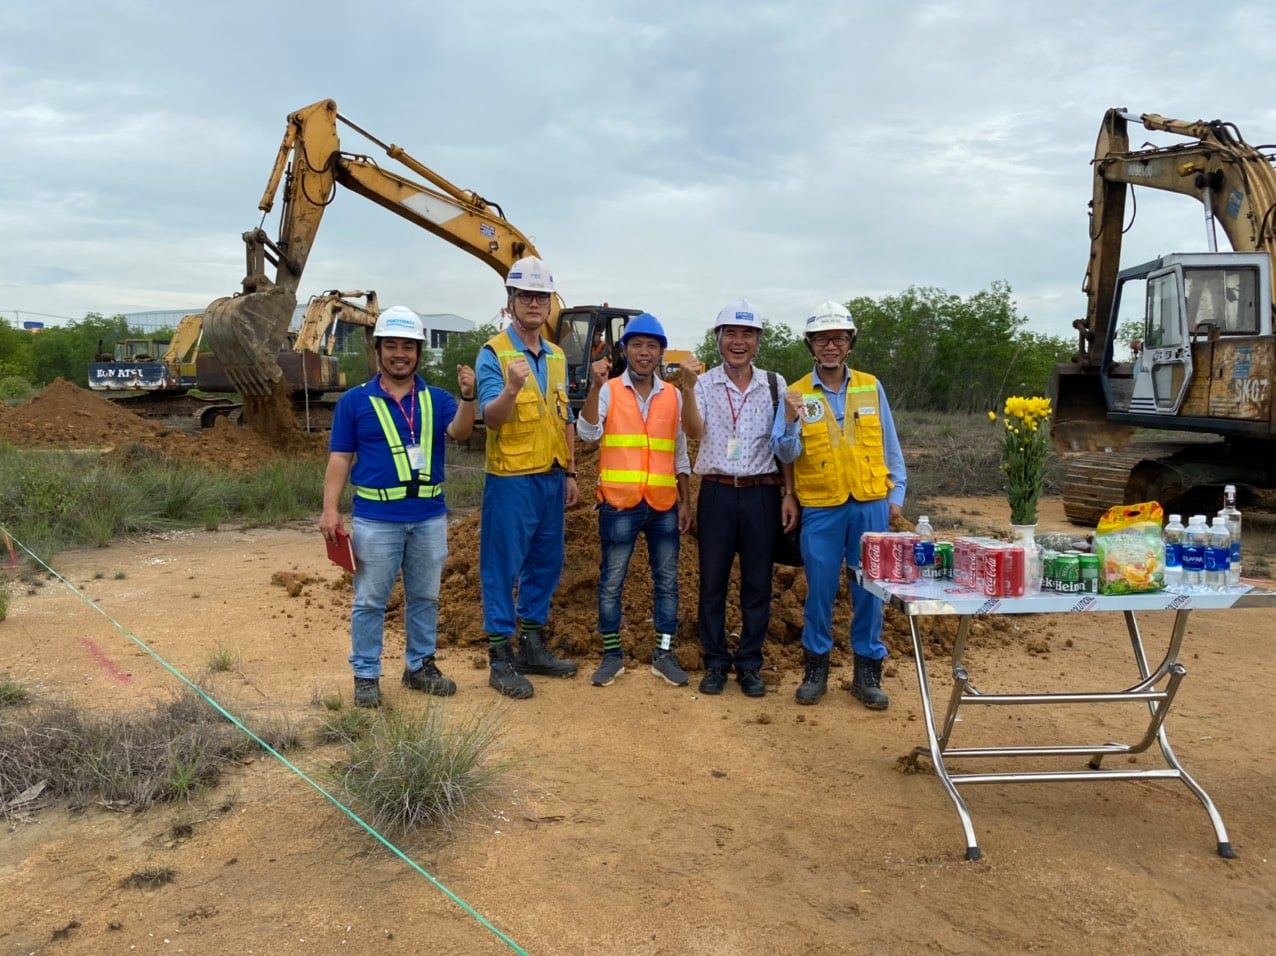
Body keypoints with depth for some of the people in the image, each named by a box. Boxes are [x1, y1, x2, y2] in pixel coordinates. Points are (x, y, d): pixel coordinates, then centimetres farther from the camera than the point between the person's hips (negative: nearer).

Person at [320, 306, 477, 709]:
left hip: (429, 517, 3)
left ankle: (420, 666, 29)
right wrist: (330, 509, -10)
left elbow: (459, 432, -14)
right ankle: (366, 675, 18)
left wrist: (468, 397, -33)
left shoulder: (436, 399, 4)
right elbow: (340, 458, -1)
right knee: (370, 601, 6)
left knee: (424, 597, 14)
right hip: (376, 519, -2)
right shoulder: (355, 401, -1)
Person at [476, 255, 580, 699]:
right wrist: (512, 388, -40)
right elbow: (491, 417, -20)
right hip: (511, 479, -7)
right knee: (502, 568, -1)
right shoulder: (493, 353, -8)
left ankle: (532, 646, 27)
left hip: (551, 478, 7)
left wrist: (570, 473, 15)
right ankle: (501, 659, 9)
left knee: (546, 563, 13)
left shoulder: (557, 356, 12)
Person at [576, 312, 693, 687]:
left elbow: (680, 455, 14)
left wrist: (686, 502, 11)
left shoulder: (673, 396, 9)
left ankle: (664, 653, 21)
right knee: (611, 581, 5)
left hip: (664, 505, 3)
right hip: (619, 504, -3)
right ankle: (612, 654, 19)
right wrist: (595, 386, -27)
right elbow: (588, 433, -16)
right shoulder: (608, 391, 0)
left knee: (666, 580, 9)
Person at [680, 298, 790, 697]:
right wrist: (687, 388, -28)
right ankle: (715, 662, 20)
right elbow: (694, 432, -15)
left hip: (761, 493, 1)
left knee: (757, 583, 7)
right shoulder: (705, 383, 0)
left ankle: (749, 664, 20)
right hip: (717, 492, -1)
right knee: (712, 582, 6)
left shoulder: (774, 384, 5)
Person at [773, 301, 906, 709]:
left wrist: (896, 494, 7)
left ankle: (868, 670, 18)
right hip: (820, 508, -1)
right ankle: (815, 666, 20)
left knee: (869, 589, 6)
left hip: (870, 505, 1)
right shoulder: (797, 393, 1)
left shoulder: (871, 387, 6)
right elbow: (786, 454, -3)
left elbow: (890, 446, 11)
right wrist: (791, 421, -21)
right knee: (819, 589, 5)